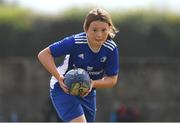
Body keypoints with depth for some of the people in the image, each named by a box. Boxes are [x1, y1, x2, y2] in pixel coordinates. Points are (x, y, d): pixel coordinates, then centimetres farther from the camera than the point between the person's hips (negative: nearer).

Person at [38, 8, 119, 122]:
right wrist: (59, 77, -34)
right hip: (64, 88, -6)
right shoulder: (75, 42, -28)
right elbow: (44, 54, -23)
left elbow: (112, 79, -10)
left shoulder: (111, 49, -17)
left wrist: (92, 84, -30)